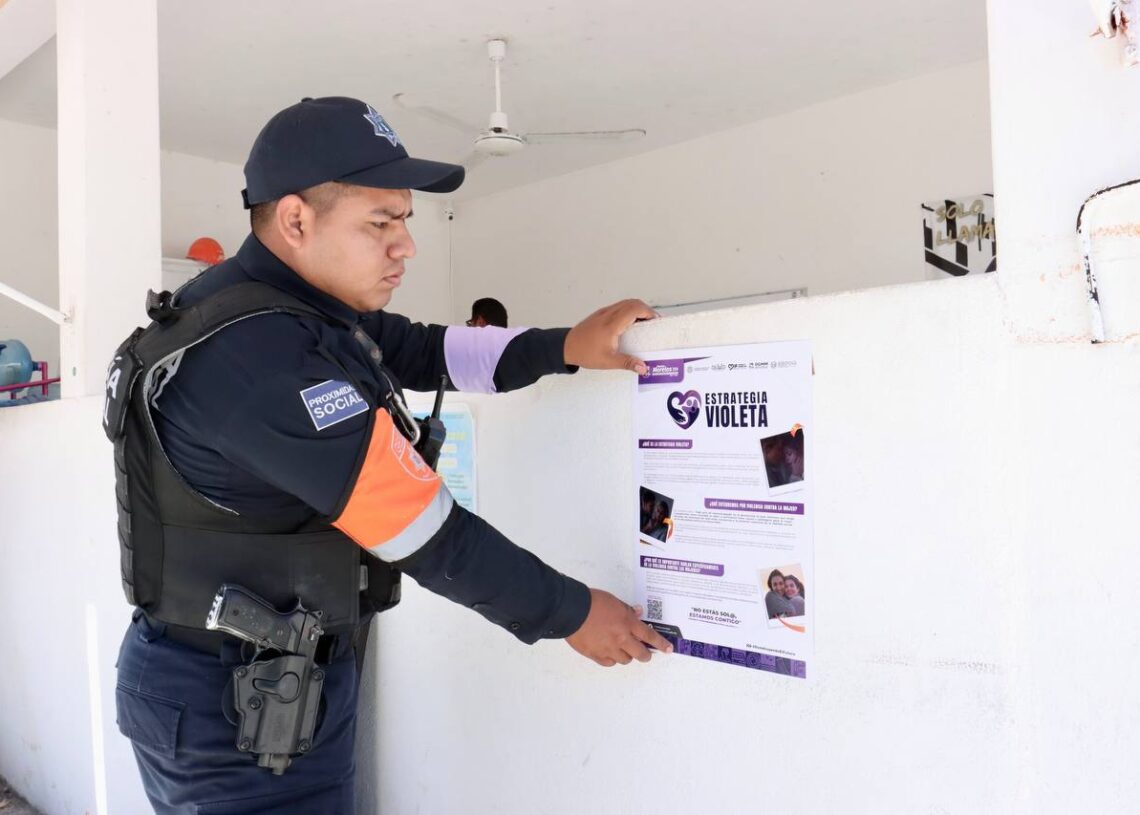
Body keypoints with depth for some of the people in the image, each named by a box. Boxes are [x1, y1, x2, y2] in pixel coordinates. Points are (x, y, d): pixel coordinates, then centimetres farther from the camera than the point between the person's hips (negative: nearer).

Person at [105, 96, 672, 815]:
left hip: (289, 674, 9)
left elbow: (425, 352, 8)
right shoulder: (263, 358, -29)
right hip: (234, 717, -9)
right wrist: (571, 613, -14)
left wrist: (567, 347, -5)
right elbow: (428, 533, -26)